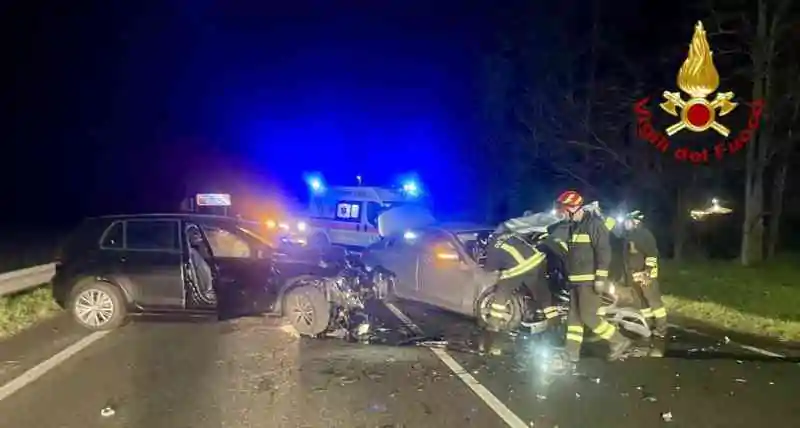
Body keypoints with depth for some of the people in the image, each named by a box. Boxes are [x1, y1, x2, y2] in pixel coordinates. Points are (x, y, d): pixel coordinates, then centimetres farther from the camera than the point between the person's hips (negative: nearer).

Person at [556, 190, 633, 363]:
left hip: (590, 279, -9)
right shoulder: (574, 226, 15)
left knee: (588, 316, -9)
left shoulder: (594, 223, -13)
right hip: (576, 279, 9)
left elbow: (604, 251, -19)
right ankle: (571, 352, 13)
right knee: (574, 315, 8)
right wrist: (569, 275, 22)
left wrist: (600, 278, -23)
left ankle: (619, 341, 5)